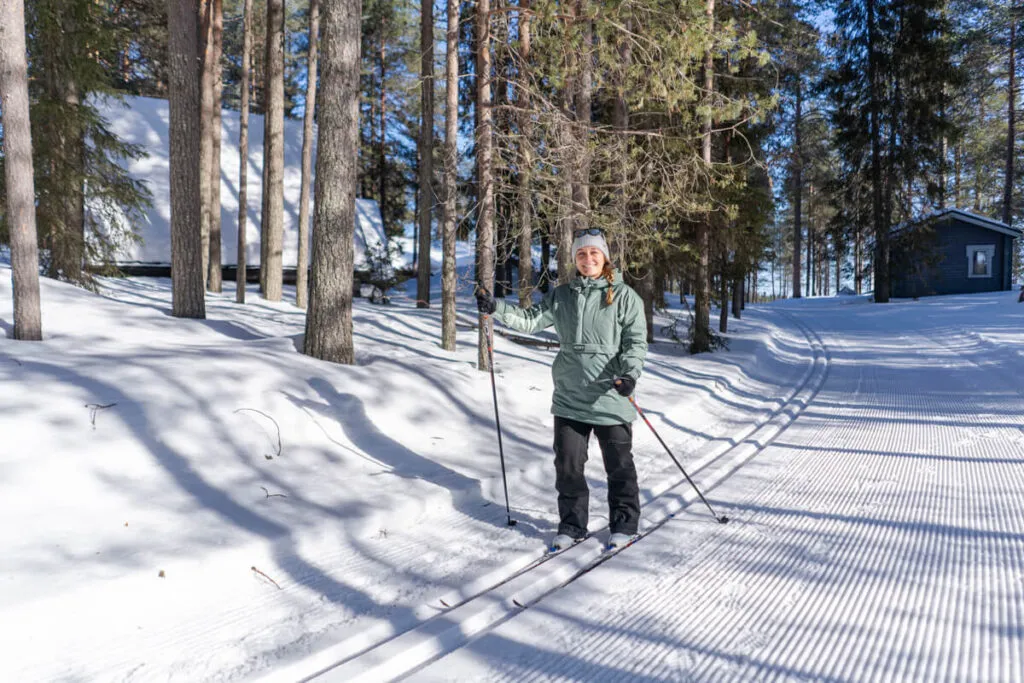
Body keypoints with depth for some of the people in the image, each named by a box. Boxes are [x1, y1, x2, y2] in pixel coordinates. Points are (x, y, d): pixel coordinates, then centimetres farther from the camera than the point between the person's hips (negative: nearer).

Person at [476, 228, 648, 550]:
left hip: (611, 399, -3)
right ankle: (572, 525, 25)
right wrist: (496, 307, -8)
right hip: (569, 399, 3)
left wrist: (630, 373, -23)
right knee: (567, 466, 9)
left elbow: (636, 341, -7)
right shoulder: (561, 296, 8)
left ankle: (624, 525, 28)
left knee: (619, 466, 10)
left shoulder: (624, 296, -3)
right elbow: (530, 319, 6)